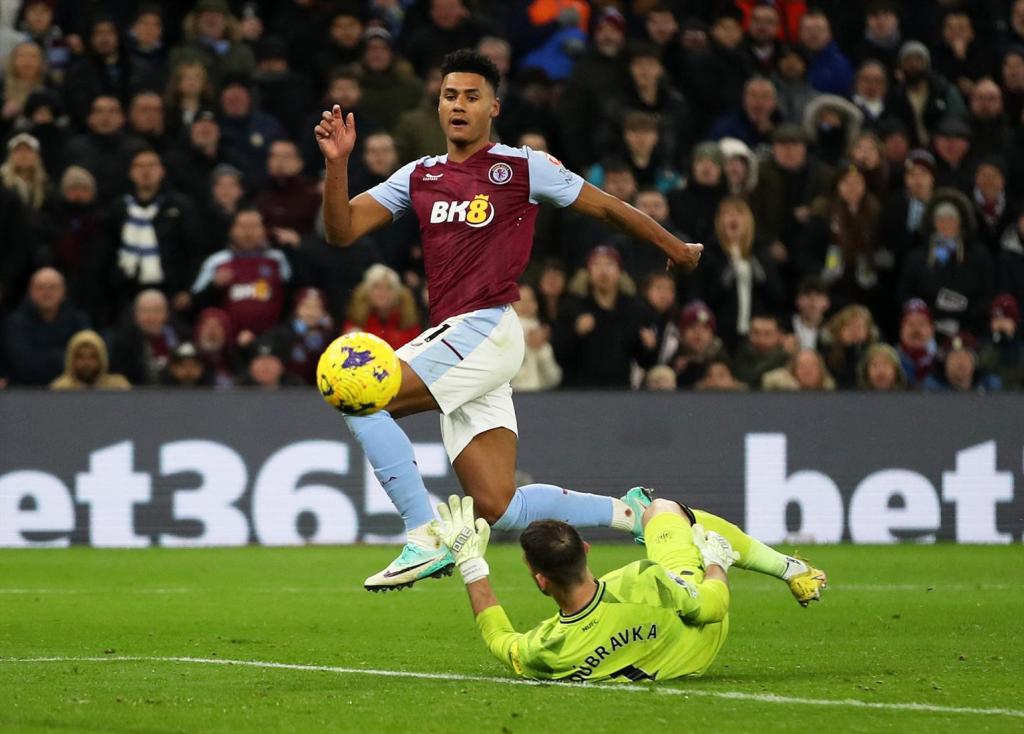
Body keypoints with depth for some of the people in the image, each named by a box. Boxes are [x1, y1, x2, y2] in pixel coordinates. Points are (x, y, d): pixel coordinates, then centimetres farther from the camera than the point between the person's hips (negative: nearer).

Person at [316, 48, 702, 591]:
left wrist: (675, 249, 23)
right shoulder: (419, 176, 16)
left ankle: (425, 541, -17)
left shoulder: (523, 168, 1)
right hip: (450, 338, 6)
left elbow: (606, 208, 13)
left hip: (487, 331, -6)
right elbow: (341, 231, 10)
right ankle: (632, 514, 18)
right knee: (500, 510, 0)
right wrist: (337, 162, -6)